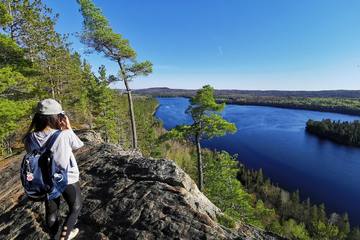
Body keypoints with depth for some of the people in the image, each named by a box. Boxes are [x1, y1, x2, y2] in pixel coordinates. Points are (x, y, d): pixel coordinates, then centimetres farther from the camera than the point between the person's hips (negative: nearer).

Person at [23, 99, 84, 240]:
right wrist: (68, 128, -6)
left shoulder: (29, 139, -16)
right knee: (75, 208, 24)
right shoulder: (65, 134, -28)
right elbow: (78, 146, -8)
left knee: (51, 211, 27)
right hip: (68, 180, -4)